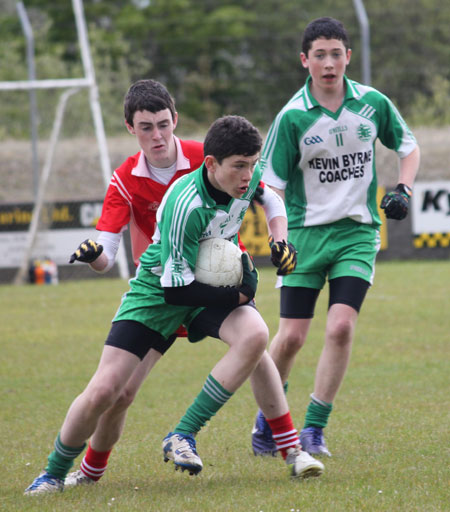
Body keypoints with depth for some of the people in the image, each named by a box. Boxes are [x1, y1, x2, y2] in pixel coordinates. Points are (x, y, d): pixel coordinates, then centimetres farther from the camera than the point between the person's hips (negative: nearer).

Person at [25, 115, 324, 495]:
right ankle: (54, 473, 13)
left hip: (215, 280, 5)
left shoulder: (248, 176, -13)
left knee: (254, 335, -29)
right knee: (103, 392, -12)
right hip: (159, 289, -5)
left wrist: (280, 239, -2)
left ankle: (184, 437, -20)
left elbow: (270, 198, 15)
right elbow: (177, 289, -28)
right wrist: (240, 295, -24)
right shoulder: (185, 206, -33)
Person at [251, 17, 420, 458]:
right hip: (306, 231, -1)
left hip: (358, 230, 1)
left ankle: (313, 430, -3)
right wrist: (279, 240, -16)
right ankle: (266, 421, 20)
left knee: (341, 327, -14)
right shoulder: (292, 116, -8)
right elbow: (270, 183, -5)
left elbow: (408, 146, 16)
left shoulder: (373, 103, -1)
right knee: (291, 336, -3)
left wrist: (402, 190, 0)